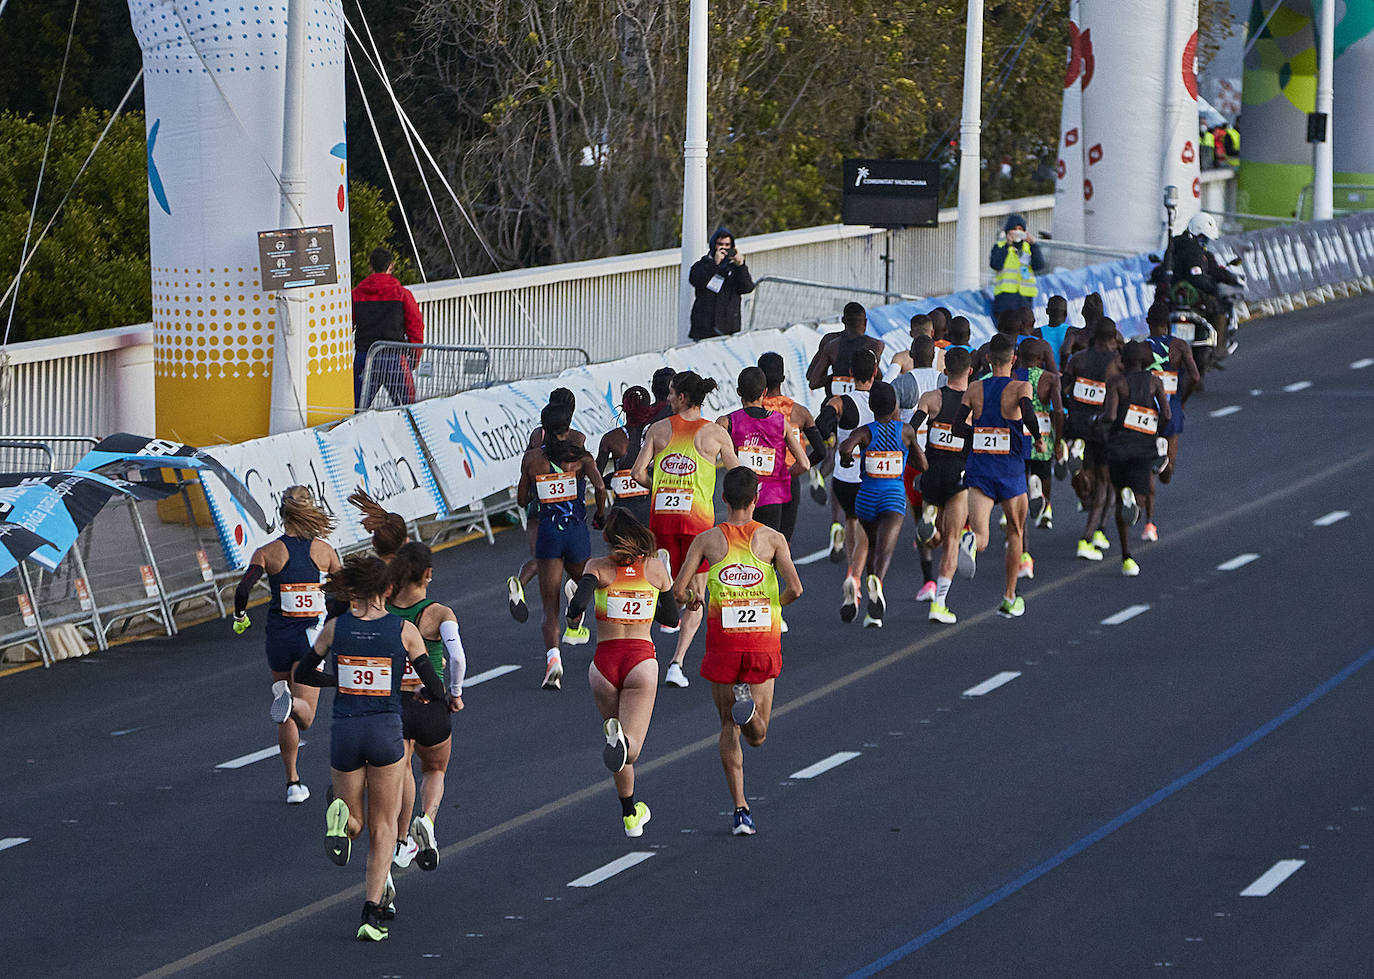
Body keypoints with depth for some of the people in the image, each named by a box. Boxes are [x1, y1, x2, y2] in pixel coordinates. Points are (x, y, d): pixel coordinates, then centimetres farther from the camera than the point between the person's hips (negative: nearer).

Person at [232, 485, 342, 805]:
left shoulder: (267, 552, -4)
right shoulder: (324, 550, -1)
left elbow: (243, 588, -16)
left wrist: (240, 618, 4)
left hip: (279, 636, 1)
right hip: (311, 636, -1)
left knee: (288, 721, 16)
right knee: (304, 716, -6)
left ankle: (293, 783, 17)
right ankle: (291, 702, -41)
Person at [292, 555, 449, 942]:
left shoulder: (336, 627, 1)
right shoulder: (404, 630, -4)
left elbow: (303, 673, 13)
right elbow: (435, 688, -1)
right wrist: (432, 695, 22)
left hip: (345, 731, 1)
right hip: (386, 732, -1)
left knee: (355, 821, 19)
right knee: (383, 828, 11)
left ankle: (341, 821, -20)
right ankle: (373, 912, -3)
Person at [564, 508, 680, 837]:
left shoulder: (598, 567, -1)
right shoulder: (656, 569, 5)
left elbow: (578, 604, -17)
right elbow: (672, 618, 15)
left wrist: (573, 613, 6)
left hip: (605, 660, 1)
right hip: (642, 661, -1)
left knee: (622, 751, 20)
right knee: (631, 748, -10)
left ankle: (630, 815, 25)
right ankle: (622, 740, -45)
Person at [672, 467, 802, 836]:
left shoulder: (707, 540, 0)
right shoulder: (773, 539, -1)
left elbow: (678, 591, -5)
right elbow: (795, 588, -11)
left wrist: (692, 600, 19)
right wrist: (775, 604, 11)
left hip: (723, 641, 0)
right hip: (764, 642, 0)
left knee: (729, 728, 13)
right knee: (757, 735, 9)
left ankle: (740, 808, 3)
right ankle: (750, 706, -28)